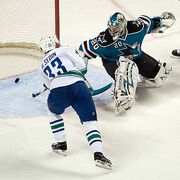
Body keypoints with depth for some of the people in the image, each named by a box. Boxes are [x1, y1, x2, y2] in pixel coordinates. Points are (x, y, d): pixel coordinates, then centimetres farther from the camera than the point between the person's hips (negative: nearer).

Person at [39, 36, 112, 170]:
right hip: (77, 86, -2)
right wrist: (80, 73, 31)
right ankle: (98, 154, -17)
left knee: (54, 112, 36)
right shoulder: (64, 50, 19)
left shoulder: (43, 66, 31)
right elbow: (82, 66, 9)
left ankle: (61, 144, 36)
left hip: (57, 92, 3)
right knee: (90, 122, 1)